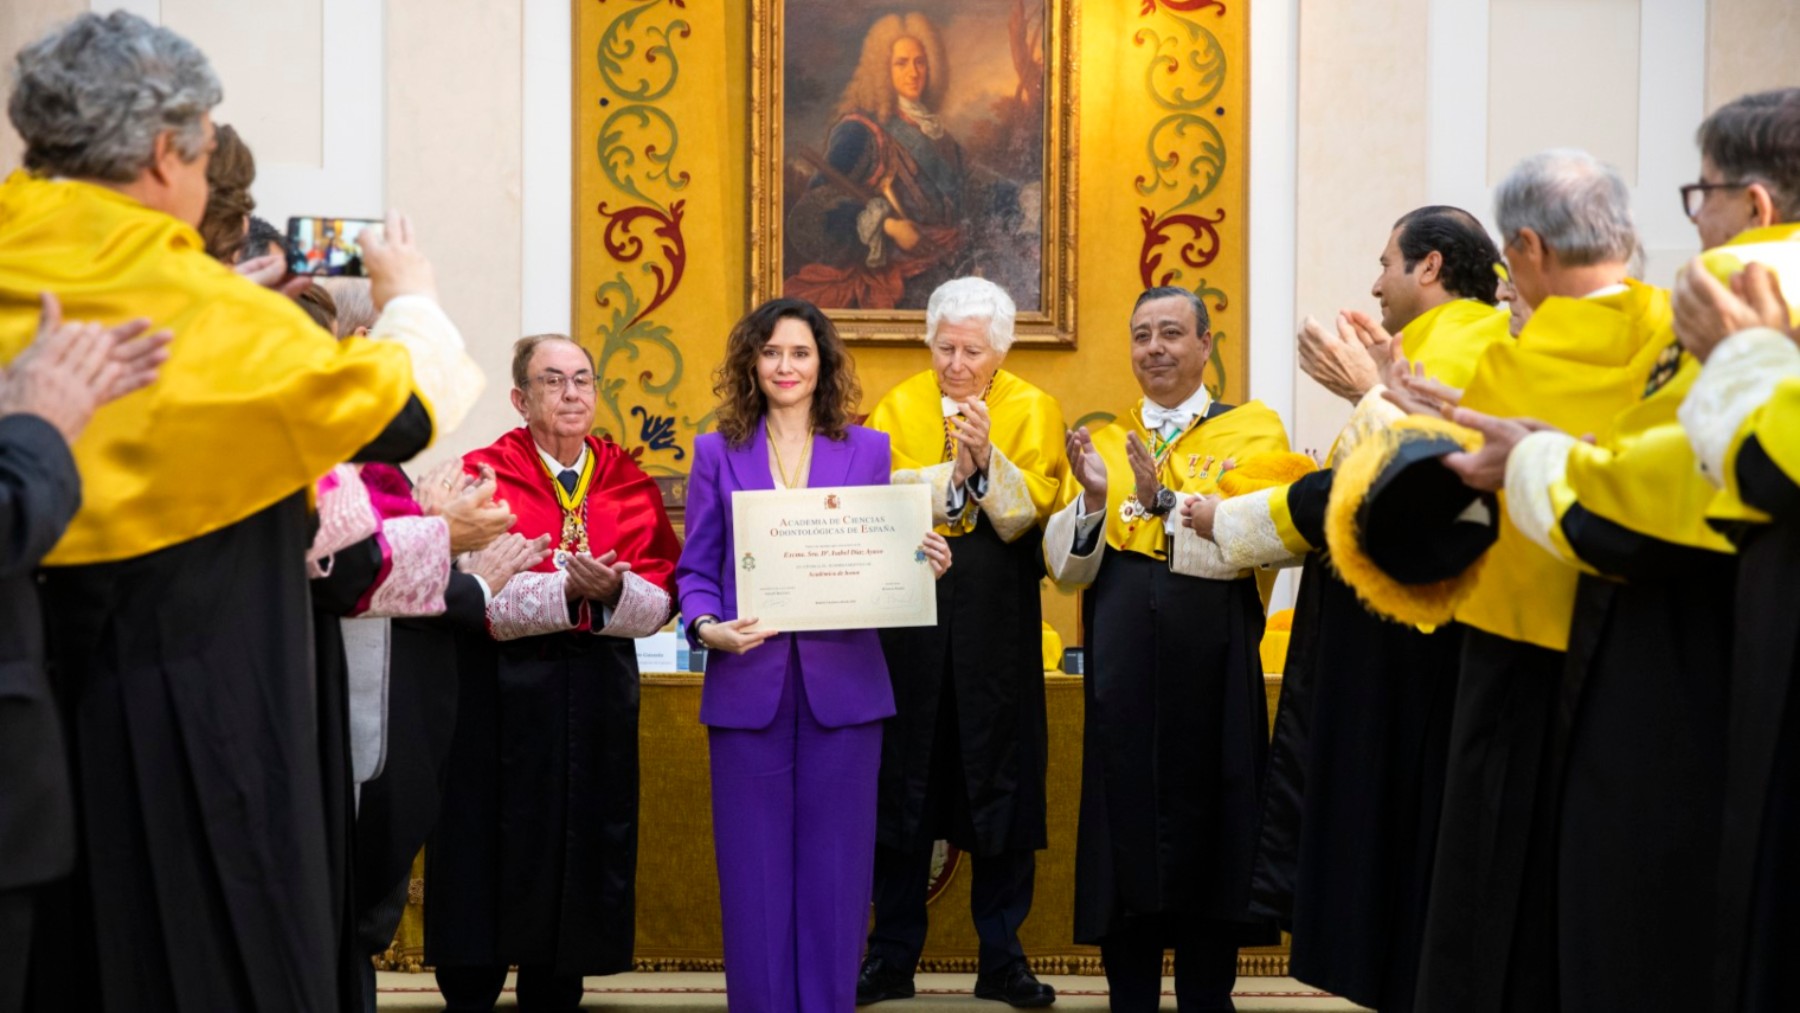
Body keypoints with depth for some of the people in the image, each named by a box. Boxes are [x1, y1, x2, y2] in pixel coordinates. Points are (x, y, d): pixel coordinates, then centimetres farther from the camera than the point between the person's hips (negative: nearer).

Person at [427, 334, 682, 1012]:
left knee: (580, 848, 6)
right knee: (496, 850, 1)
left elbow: (659, 601, -2)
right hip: (501, 693, -3)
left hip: (600, 694, 3)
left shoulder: (629, 484, 7)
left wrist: (612, 592, -22)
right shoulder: (485, 475, -3)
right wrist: (566, 591, -26)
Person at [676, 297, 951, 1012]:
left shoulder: (869, 450, 10)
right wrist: (707, 627, -13)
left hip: (843, 687, 1)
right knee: (756, 872, 2)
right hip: (748, 686, 0)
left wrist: (924, 570, -11)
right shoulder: (718, 452, 8)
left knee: (834, 868, 3)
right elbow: (695, 569, 6)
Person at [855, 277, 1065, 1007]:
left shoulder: (1032, 411, 3)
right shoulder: (899, 407, 4)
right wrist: (956, 471, -16)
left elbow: (1031, 514, -7)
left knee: (1000, 780, 3)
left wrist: (987, 459, -20)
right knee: (903, 780, 4)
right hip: (909, 611, 0)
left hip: (997, 622, 0)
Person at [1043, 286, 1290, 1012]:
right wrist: (1093, 499, -15)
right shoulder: (1102, 441, 13)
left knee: (1206, 822, 2)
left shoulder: (1250, 430, 4)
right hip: (1121, 661, 2)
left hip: (1211, 658, -2)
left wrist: (1164, 499, -23)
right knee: (1124, 821, 3)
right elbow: (1065, 567, 3)